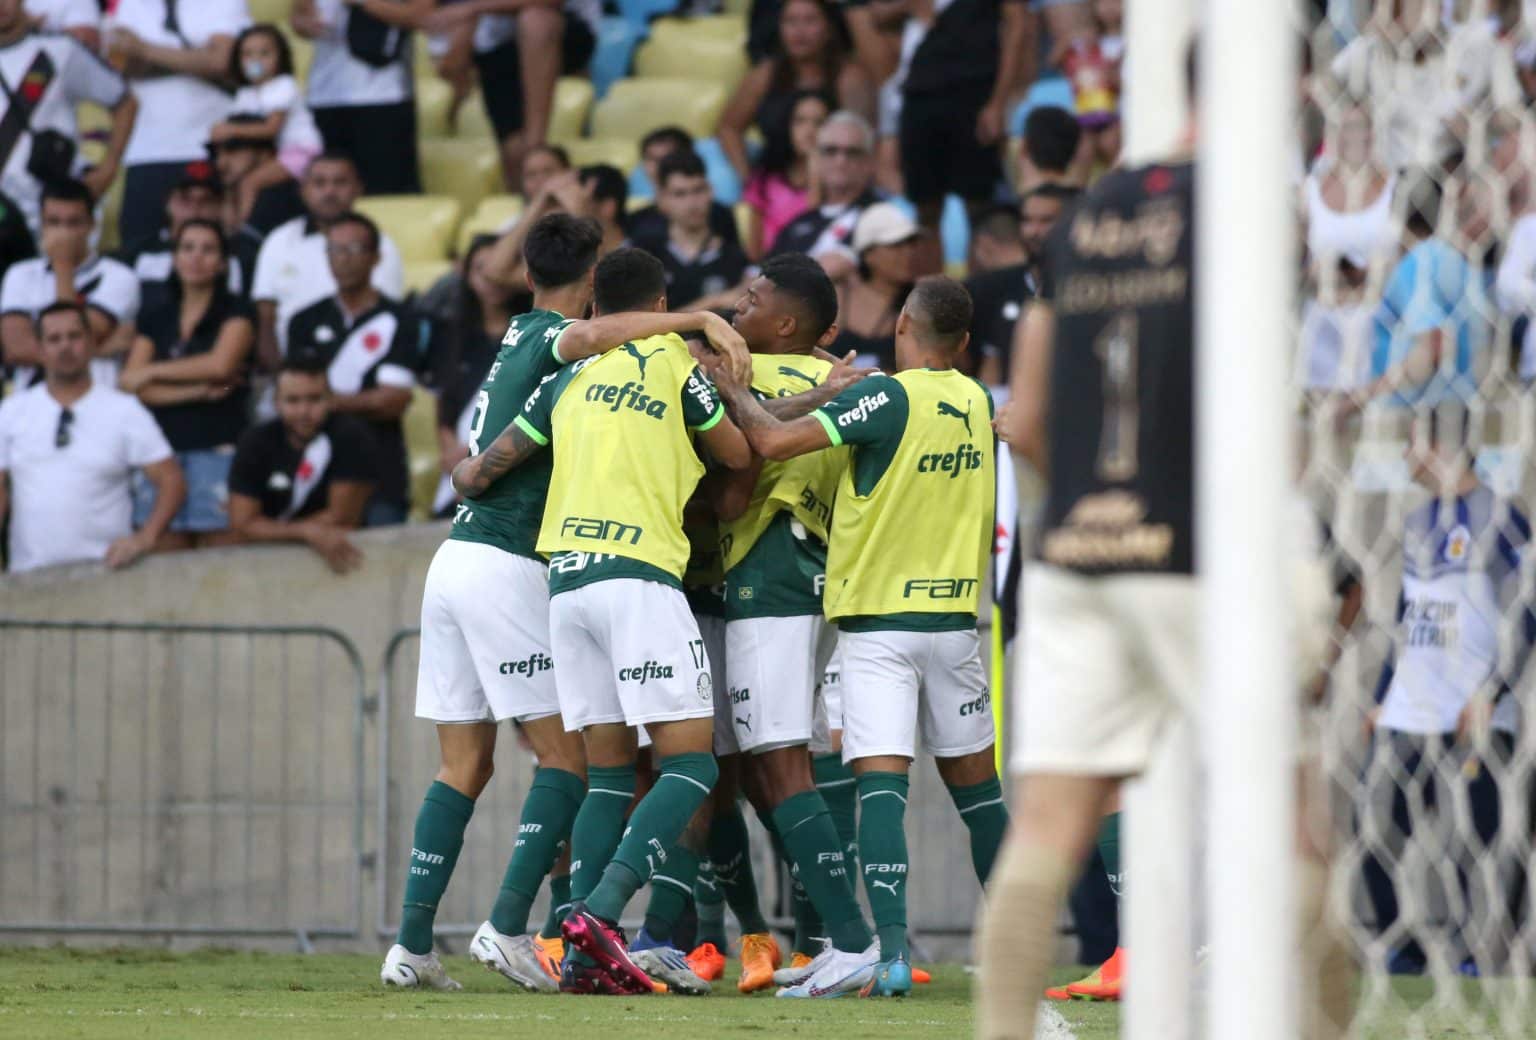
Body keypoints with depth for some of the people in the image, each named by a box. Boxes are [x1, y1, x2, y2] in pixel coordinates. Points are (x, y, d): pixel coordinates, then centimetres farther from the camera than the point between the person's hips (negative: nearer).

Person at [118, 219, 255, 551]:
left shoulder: (236, 312, 5)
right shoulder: (155, 319, 15)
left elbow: (221, 363, -13)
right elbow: (129, 384, 3)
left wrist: (152, 372, -3)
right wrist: (198, 391, -9)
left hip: (216, 450, -4)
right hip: (164, 452, 4)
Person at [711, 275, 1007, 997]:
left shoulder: (888, 397, -13)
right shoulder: (977, 403, 5)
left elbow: (772, 442, -17)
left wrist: (731, 387, -2)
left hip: (877, 620, -5)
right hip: (954, 617, 5)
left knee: (881, 783, -12)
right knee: (974, 782, 16)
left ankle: (890, 949, -25)